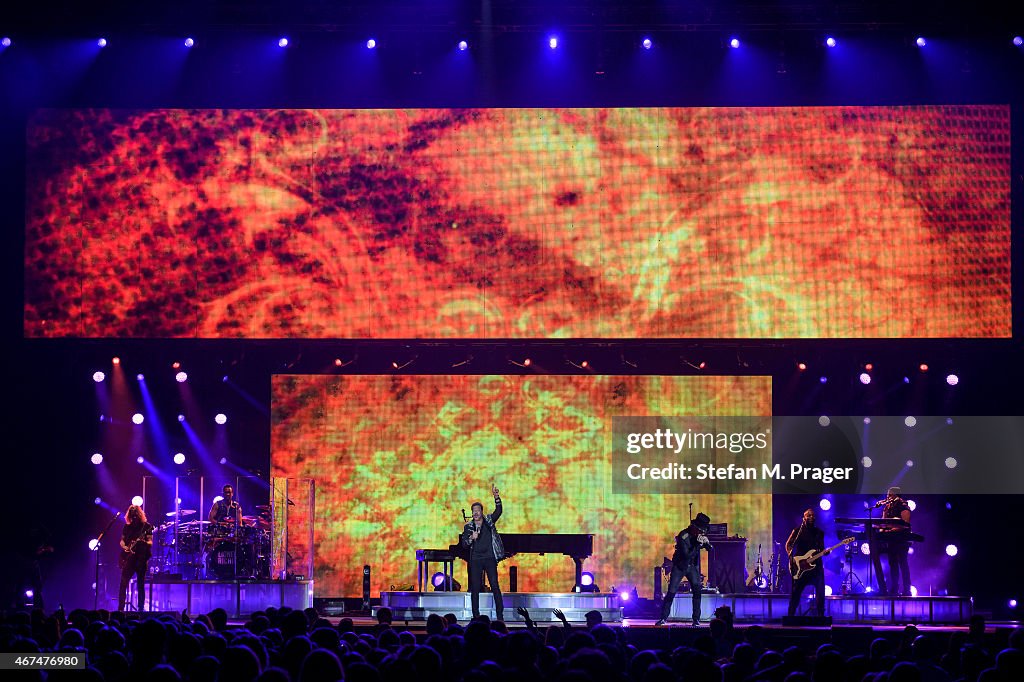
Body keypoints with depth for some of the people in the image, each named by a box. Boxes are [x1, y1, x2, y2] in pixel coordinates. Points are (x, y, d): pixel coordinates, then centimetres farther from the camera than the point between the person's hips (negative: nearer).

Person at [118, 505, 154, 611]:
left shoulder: (146, 526, 1)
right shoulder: (127, 527, 12)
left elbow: (150, 543, -4)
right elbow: (122, 540, 15)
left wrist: (144, 542, -27)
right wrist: (124, 547, -7)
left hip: (141, 559, -3)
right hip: (128, 558, 3)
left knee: (140, 585, -1)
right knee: (123, 583, -5)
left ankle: (140, 609, 3)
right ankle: (120, 608, -3)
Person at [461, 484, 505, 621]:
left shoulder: (489, 521, 6)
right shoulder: (468, 527, 8)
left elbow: (498, 511, -10)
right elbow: (464, 544, 4)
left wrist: (496, 497, -23)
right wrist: (471, 538, -17)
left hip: (490, 558, -2)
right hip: (475, 560, 2)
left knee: (495, 586, -6)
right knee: (475, 588, 1)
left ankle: (500, 615, -5)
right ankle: (476, 616, 5)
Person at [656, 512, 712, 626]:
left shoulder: (700, 535, -5)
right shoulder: (684, 535, -23)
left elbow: (710, 549, -4)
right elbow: (687, 555, -28)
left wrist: (706, 543, -25)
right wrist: (698, 544, -34)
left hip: (692, 566, 4)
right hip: (679, 566, -4)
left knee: (697, 590, -10)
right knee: (671, 592, -7)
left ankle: (696, 619, -5)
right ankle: (663, 618, 4)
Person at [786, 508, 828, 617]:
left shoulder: (819, 533, 12)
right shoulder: (798, 531, 2)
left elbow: (822, 549, 15)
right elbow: (788, 544, 3)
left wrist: (825, 552, -7)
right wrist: (791, 557, -12)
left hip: (816, 564, 3)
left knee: (820, 591, -5)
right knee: (796, 591, -1)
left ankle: (820, 615, 3)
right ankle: (791, 615, 8)